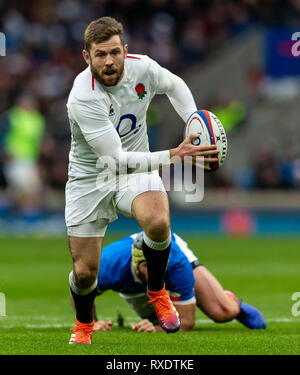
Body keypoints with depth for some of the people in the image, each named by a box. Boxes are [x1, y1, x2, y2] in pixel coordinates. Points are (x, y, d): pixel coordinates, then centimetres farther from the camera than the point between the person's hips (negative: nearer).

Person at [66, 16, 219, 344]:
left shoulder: (142, 68, -14)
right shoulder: (82, 98, -30)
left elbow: (174, 85, 13)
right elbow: (115, 160, -34)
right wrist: (174, 155, -40)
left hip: (136, 169, 2)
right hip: (89, 178, -2)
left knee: (157, 223, -31)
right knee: (84, 271, -3)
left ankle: (156, 291, -1)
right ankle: (83, 325, 33)